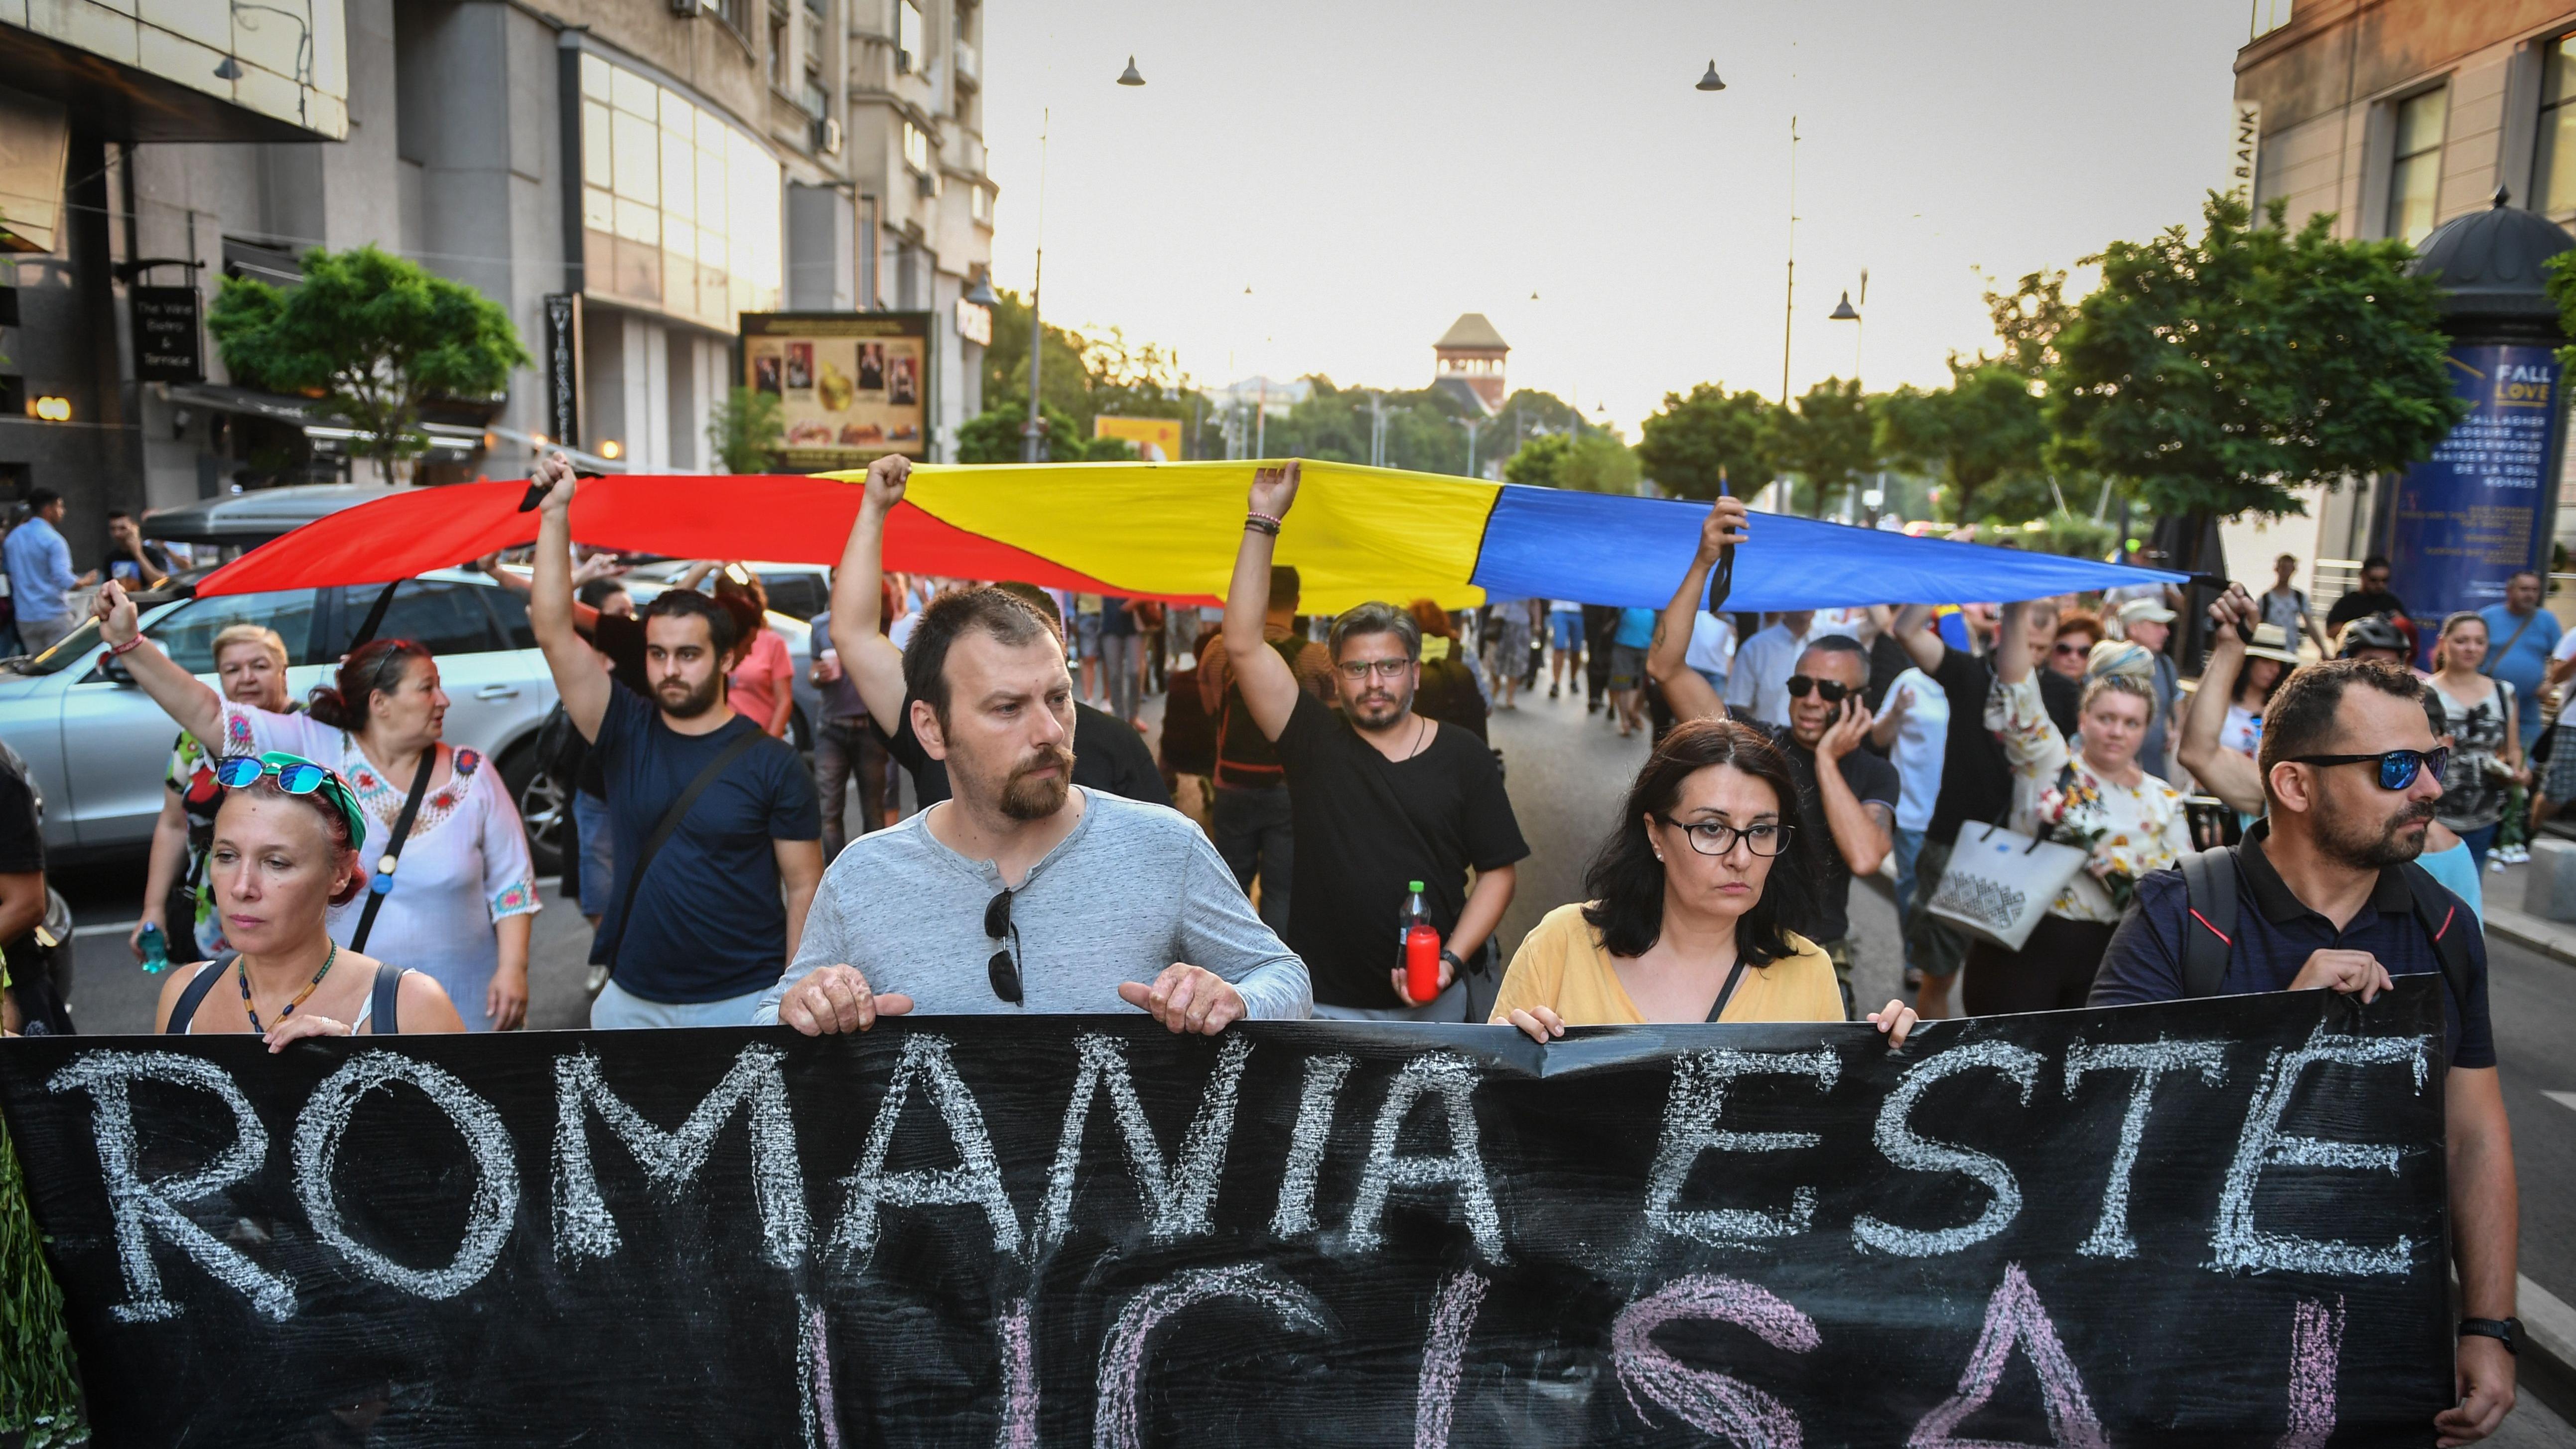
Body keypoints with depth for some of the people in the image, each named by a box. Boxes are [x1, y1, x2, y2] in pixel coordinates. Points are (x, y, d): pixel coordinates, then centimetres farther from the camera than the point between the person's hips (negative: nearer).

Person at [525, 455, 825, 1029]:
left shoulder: (773, 762, -7)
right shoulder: (626, 733, 1)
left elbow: (804, 888, -5)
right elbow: (553, 630, -7)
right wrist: (555, 515, -12)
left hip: (745, 999, -3)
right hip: (633, 999, 3)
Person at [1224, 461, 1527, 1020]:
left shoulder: (1462, 756, 0)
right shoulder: (1315, 741, -1)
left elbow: (1498, 870, 3)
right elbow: (1244, 645, -8)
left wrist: (1452, 961, -10)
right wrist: (1263, 522, -10)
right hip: (1324, 1003, 0)